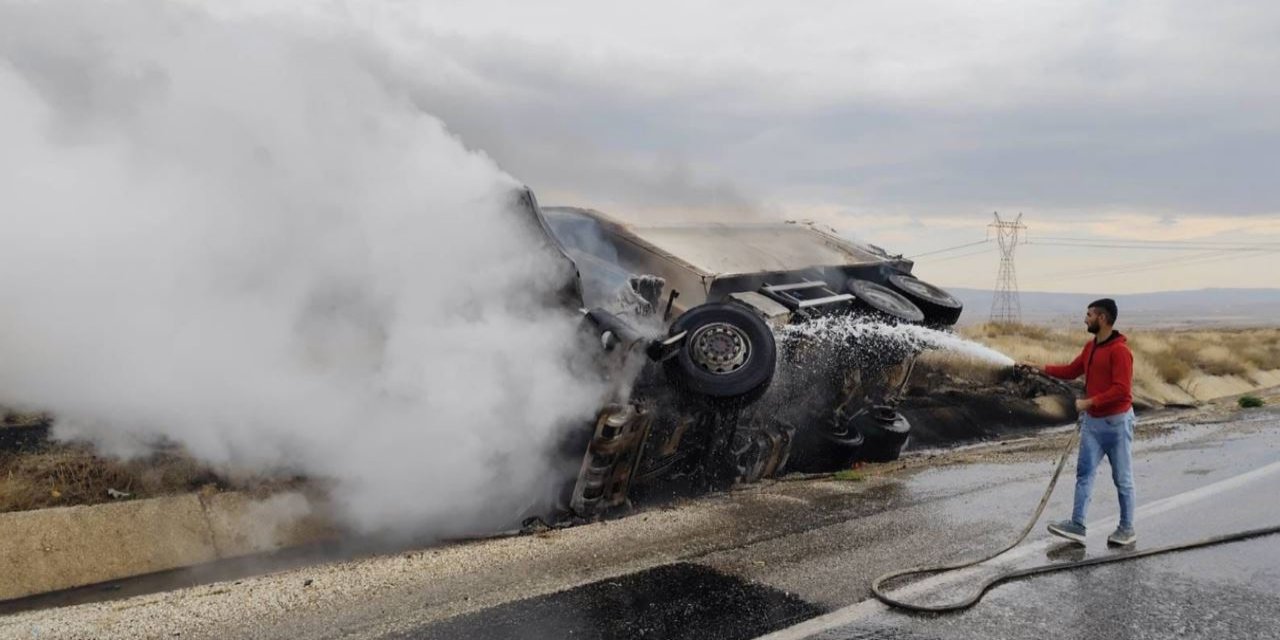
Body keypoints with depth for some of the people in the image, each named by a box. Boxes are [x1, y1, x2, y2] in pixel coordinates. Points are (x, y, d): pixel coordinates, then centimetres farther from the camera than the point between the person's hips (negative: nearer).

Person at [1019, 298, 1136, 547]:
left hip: (1116, 422, -8)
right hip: (1092, 422, 8)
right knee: (1084, 473, 3)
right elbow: (1071, 371, 18)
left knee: (1122, 478, 5)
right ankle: (1077, 525, 3)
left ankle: (1127, 529, 16)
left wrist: (1089, 402, -22)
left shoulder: (1120, 351, -18)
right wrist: (1039, 367, 11)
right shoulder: (1090, 347, 9)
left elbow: (1121, 389, -23)